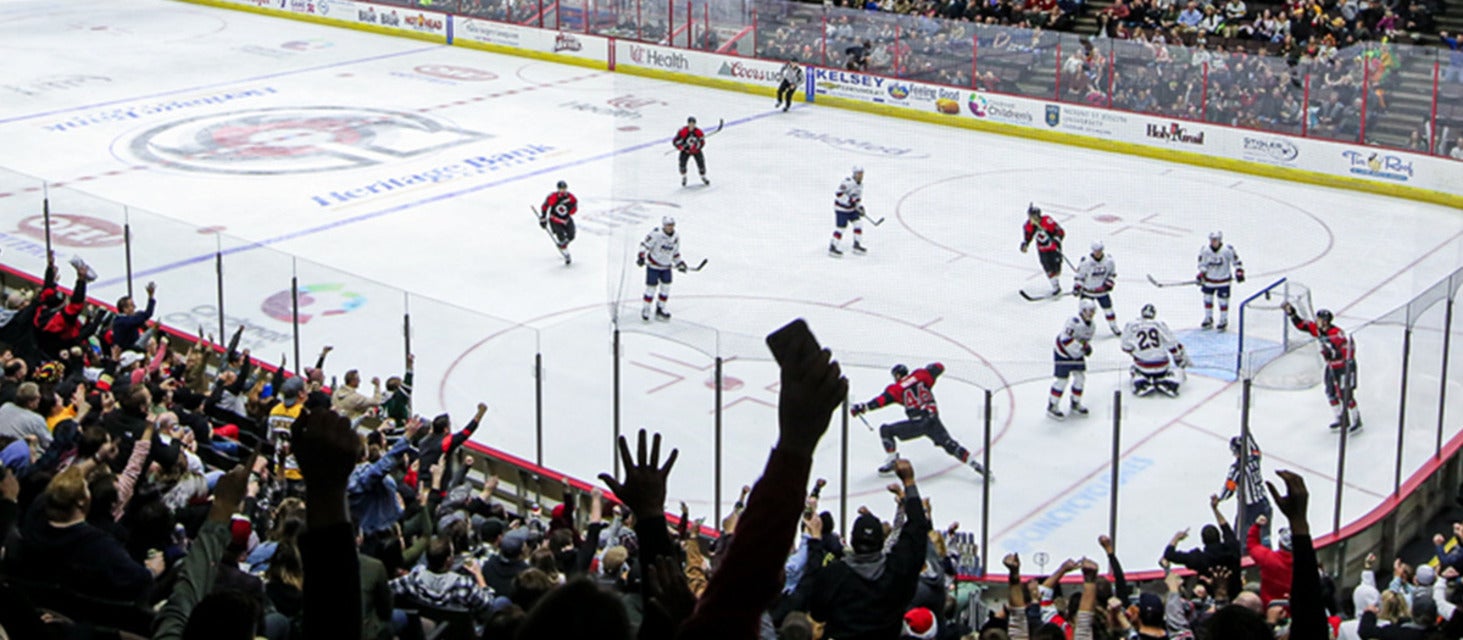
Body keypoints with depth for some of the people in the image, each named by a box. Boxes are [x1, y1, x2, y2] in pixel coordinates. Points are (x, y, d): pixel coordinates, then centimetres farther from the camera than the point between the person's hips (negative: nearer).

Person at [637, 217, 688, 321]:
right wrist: (641, 257, -27)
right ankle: (645, 310, 11)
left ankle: (660, 310, 21)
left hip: (666, 266, 6)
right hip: (653, 265, -6)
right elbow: (644, 244, -17)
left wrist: (679, 264, 7)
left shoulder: (676, 238, 1)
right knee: (651, 287, -4)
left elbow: (675, 253, 14)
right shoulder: (655, 234, -20)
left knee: (666, 287, 6)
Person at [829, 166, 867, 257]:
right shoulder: (847, 182, -23)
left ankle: (857, 246, 14)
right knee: (840, 228, -8)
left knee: (858, 222, 2)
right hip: (841, 208, -8)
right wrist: (849, 200, -29)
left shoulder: (860, 184, 7)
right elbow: (838, 194, -25)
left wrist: (860, 207, 2)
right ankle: (832, 248, 3)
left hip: (851, 208, 8)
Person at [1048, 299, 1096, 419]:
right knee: (1062, 379, -5)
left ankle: (1076, 404, 28)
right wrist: (1081, 346, -34)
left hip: (1077, 354, 9)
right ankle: (1052, 407, 6)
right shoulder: (1075, 321, -29)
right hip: (1063, 352, -9)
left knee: (1080, 377, 9)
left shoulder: (1091, 325, 2)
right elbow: (1065, 338, -34)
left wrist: (1087, 346, -7)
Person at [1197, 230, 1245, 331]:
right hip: (1209, 280, 3)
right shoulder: (1205, 250, -12)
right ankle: (1208, 319, 31)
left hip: (1223, 280, -3)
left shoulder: (1227, 250, -19)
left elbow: (1236, 261, -7)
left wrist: (1239, 272, -14)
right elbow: (1202, 264, -1)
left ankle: (1223, 321, 20)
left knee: (1223, 300, 2)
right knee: (1207, 299, 13)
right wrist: (1201, 274, -14)